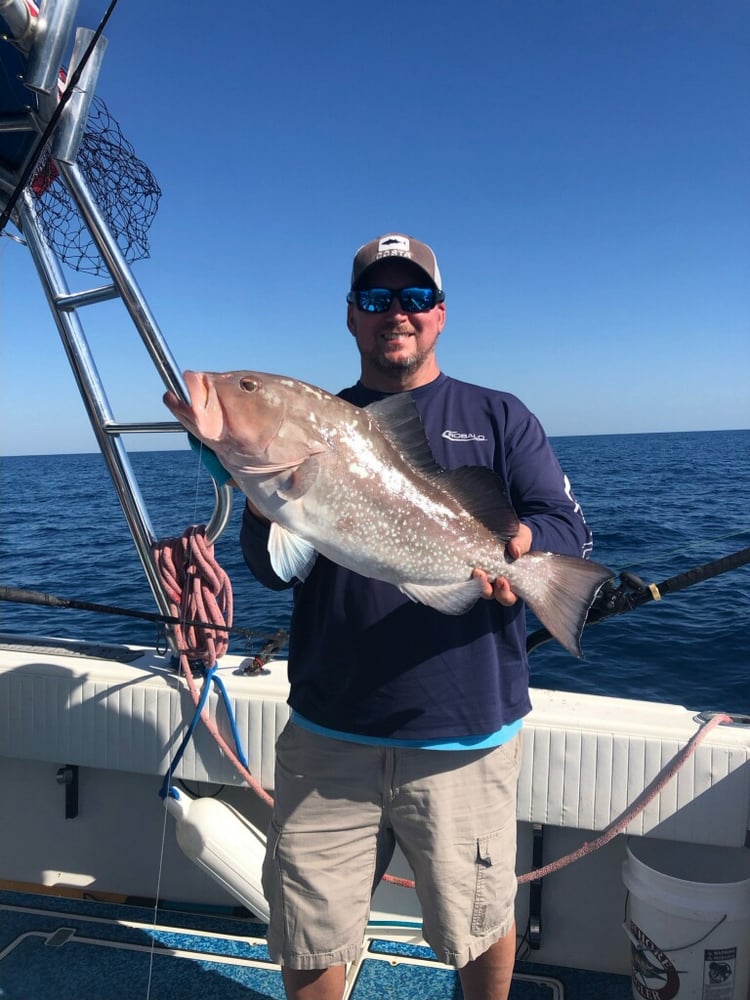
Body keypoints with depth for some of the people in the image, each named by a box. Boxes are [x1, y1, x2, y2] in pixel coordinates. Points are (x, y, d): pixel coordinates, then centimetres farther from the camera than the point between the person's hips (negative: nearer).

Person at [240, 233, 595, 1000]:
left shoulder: (499, 418, 6)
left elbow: (571, 533, -3)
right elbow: (268, 567, 0)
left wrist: (521, 547, -25)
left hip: (464, 736, 0)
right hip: (328, 736, 1)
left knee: (480, 934, 17)